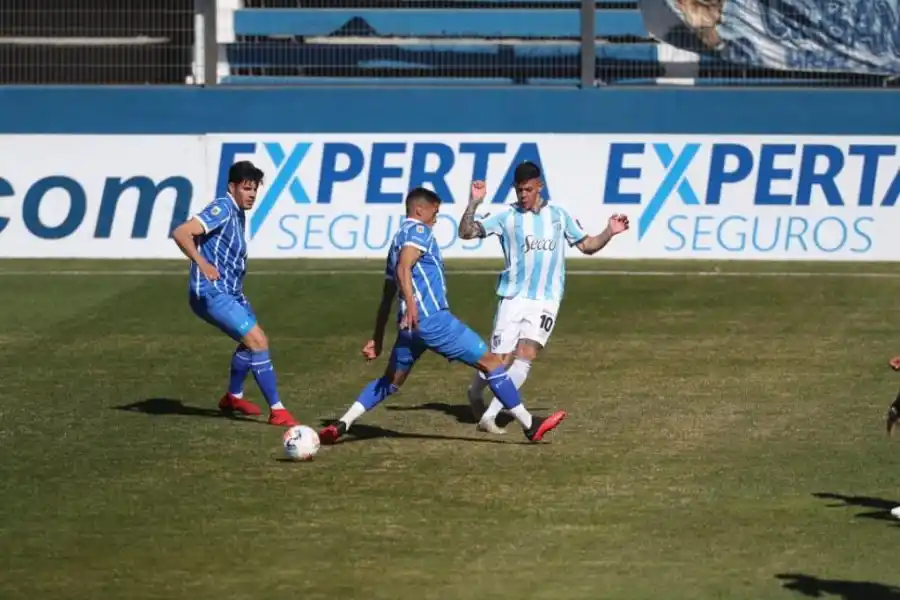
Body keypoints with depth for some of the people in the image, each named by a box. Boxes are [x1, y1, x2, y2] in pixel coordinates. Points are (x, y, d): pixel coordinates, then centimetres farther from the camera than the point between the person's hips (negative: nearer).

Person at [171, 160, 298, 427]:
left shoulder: (238, 213, 12)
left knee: (252, 341, 25)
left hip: (230, 292, 11)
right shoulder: (222, 209, -16)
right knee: (258, 342, -17)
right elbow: (181, 233, -27)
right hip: (211, 294, -11)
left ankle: (233, 397, 42)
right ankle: (276, 410, -16)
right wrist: (202, 264, -36)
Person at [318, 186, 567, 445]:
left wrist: (377, 339, 28)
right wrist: (411, 304, -33)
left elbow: (387, 297, 27)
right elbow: (404, 268, -21)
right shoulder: (418, 231, -2)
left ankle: (341, 425, 7)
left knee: (390, 381, 20)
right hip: (431, 318, -9)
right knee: (490, 361, -3)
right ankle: (530, 425, -3)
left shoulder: (398, 238, 25)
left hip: (411, 325, 9)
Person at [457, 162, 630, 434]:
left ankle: (489, 416, -14)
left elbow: (586, 245, 18)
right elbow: (466, 232, -5)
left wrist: (609, 233, 1)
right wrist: (474, 203, -19)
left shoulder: (558, 216, 10)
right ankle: (475, 392, 31)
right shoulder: (506, 218, 2)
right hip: (513, 298, -1)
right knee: (501, 360, -2)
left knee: (525, 356, -16)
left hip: (546, 300, 1)